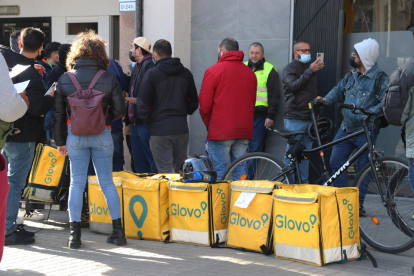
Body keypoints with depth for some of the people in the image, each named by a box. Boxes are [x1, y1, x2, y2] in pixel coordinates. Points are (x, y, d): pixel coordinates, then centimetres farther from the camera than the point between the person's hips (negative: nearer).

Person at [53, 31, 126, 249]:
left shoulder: (65, 79, -1)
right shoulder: (108, 78, -5)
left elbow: (58, 114, 2)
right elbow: (119, 109, -3)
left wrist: (60, 141, 9)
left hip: (75, 134, 0)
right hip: (102, 135, 0)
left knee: (76, 183, 5)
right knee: (107, 183, 8)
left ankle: (74, 234, 2)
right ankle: (118, 231, 9)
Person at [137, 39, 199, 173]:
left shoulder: (151, 74, -7)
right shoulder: (186, 73, 9)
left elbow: (142, 104, -9)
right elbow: (194, 102, 15)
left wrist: (148, 122, 5)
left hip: (160, 131, -5)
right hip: (181, 129, 5)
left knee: (165, 172, -3)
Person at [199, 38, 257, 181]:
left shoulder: (213, 71, -4)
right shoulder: (250, 73, 11)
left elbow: (204, 105, -4)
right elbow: (252, 103, 14)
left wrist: (209, 125, 10)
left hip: (220, 131, -5)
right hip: (244, 131, 5)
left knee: (218, 173, -1)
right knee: (240, 172, 9)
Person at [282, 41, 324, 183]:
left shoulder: (310, 68, 19)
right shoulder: (290, 69, -2)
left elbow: (316, 91, 27)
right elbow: (293, 86, -21)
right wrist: (310, 71, -27)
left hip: (309, 118, 6)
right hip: (295, 119, -6)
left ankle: (304, 184, 13)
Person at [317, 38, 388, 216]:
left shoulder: (380, 78, -9)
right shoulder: (351, 75, 12)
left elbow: (385, 103, -14)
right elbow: (339, 90, 22)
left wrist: (368, 114, -26)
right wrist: (326, 100, 4)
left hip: (366, 130, -7)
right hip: (346, 128, 7)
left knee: (363, 168, 1)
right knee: (335, 162, 3)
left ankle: (358, 203, 12)